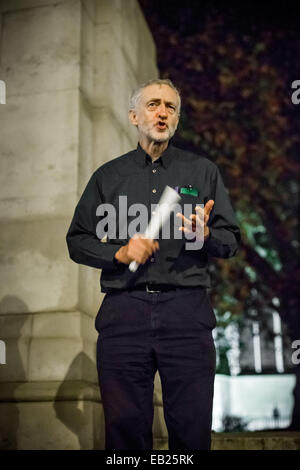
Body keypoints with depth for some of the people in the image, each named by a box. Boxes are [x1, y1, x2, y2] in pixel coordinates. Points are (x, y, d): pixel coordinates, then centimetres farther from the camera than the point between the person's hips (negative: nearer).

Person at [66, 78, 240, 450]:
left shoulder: (203, 171, 14)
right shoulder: (108, 176, 15)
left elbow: (231, 241, 12)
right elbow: (77, 242, 13)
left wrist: (205, 234, -10)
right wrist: (120, 253, -4)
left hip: (188, 311, 0)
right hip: (124, 312, 1)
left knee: (193, 429, 0)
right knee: (125, 427, 4)